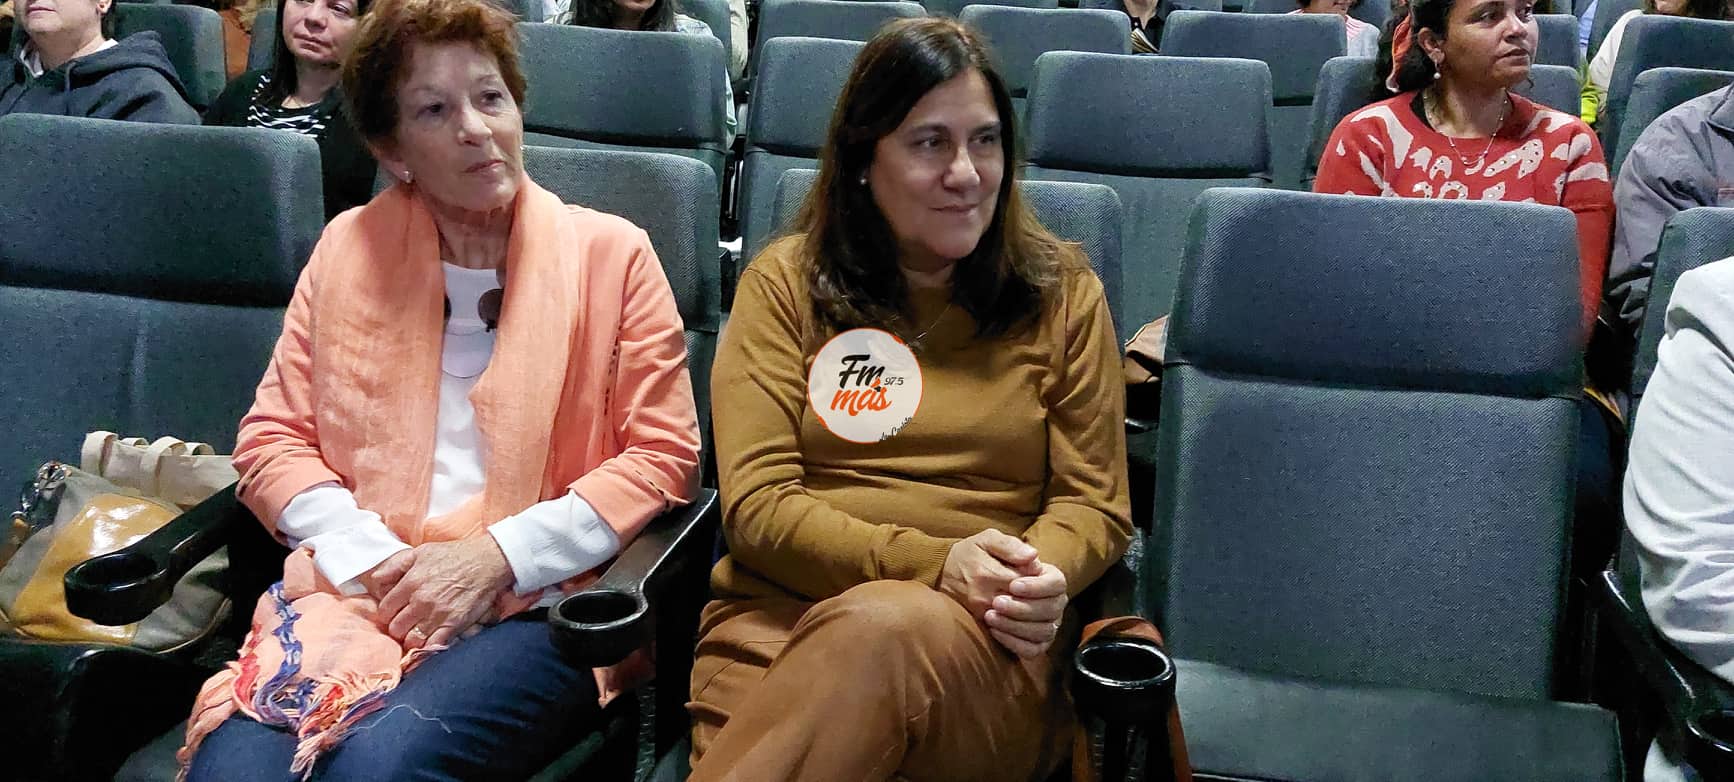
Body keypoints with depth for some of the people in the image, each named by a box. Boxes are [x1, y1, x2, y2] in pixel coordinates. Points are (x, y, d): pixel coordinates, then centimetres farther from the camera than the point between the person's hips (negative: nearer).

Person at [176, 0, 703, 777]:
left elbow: (663, 455, 1)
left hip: (533, 605, -2)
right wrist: (372, 559, -7)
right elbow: (271, 439, 11)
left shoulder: (611, 253, 4)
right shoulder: (348, 247, 12)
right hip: (350, 588, 2)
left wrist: (497, 556, -9)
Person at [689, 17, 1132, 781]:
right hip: (783, 615, -1)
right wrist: (930, 562, -15)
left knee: (892, 630, -36)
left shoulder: (1061, 293, 12)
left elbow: (1095, 502, 11)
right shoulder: (786, 281, 8)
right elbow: (757, 502, 0)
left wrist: (1042, 574, -14)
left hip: (986, 639, 1)